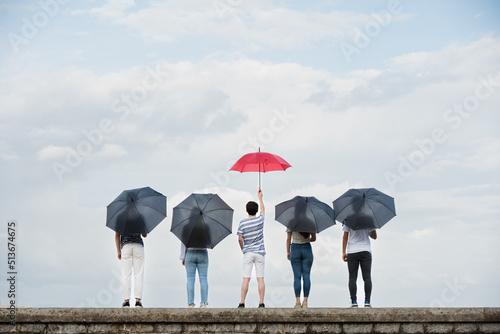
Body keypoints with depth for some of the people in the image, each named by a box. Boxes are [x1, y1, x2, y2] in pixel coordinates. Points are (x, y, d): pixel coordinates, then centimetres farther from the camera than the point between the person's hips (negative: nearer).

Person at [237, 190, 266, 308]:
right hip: (260, 252, 0)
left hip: (248, 253, 0)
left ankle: (242, 303, -7)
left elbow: (240, 238, -2)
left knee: (246, 279, -3)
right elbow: (263, 209, 19)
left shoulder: (242, 223, -3)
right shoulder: (260, 220, -1)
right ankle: (261, 303, -3)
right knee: (260, 278, 0)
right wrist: (260, 197, 34)